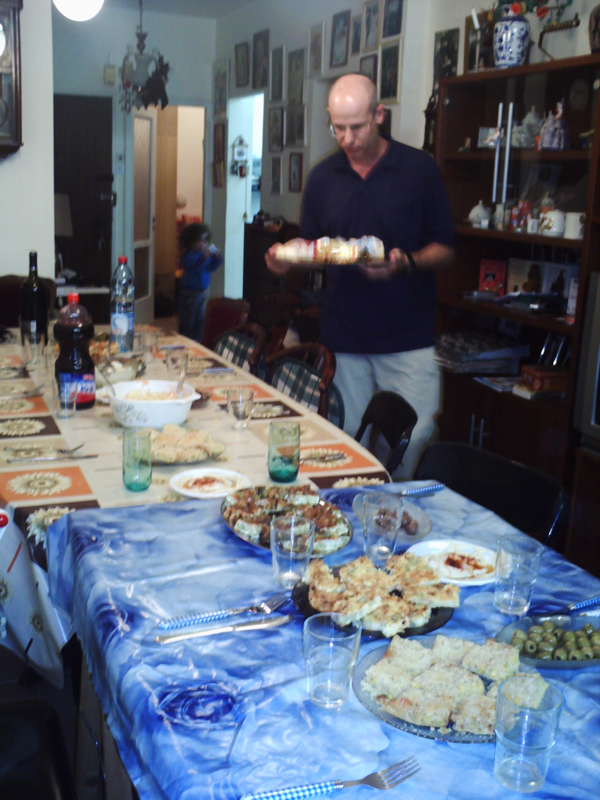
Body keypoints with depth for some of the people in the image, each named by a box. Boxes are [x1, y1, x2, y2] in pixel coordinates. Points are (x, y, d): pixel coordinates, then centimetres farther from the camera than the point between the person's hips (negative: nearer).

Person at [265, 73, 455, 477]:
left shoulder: (419, 168, -1)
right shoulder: (323, 177, 9)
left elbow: (445, 249, 0)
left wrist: (406, 262, -19)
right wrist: (287, 258, -6)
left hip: (408, 338, -2)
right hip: (343, 338, 3)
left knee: (415, 440, -6)